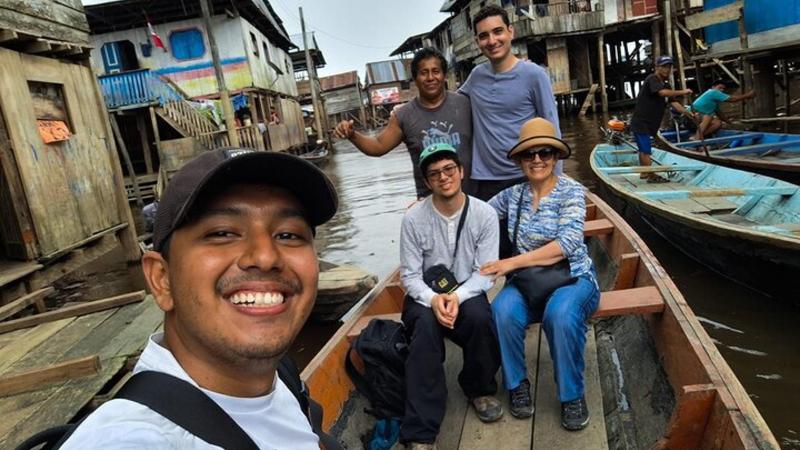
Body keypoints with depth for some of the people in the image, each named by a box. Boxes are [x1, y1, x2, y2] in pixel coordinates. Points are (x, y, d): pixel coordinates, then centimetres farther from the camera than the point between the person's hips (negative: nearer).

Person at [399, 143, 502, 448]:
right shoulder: (413, 219, -10)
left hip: (467, 293, 1)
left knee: (480, 318, -33)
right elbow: (409, 275, -7)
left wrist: (457, 296, -26)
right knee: (426, 323, -33)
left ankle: (479, 388, 1)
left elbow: (485, 272, -9)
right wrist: (433, 299, -27)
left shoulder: (485, 214, -8)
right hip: (426, 296, 0)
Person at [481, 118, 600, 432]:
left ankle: (572, 395, -11)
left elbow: (567, 244, -17)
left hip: (572, 278, -2)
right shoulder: (512, 195, 7)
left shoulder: (571, 191, -6)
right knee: (502, 311, -30)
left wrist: (513, 262, -22)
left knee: (561, 315, -36)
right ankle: (517, 384, -5)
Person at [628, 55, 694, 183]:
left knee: (643, 149, 19)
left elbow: (674, 102, 12)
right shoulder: (652, 79, -14)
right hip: (641, 122, -10)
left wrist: (689, 113, 5)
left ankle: (644, 173, 28)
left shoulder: (666, 84, 14)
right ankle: (651, 176, -2)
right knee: (646, 150, -7)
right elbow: (662, 92, -32)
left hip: (648, 123, 10)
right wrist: (681, 92, -24)